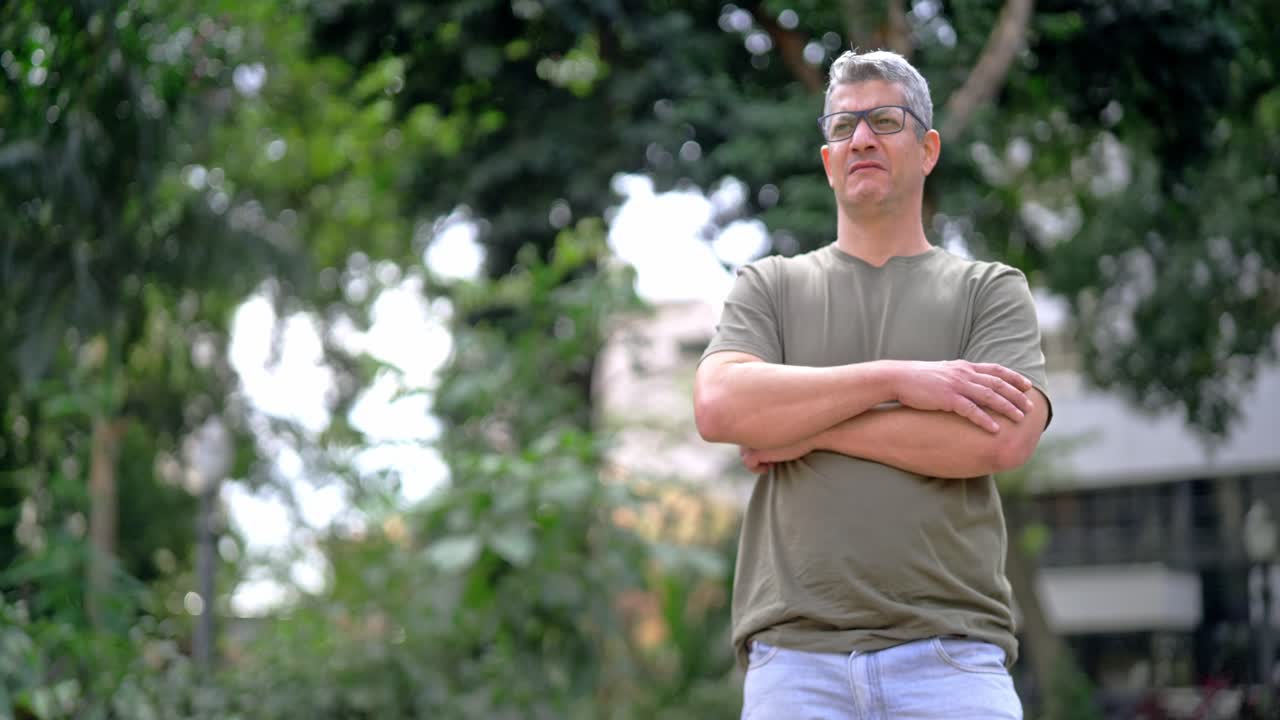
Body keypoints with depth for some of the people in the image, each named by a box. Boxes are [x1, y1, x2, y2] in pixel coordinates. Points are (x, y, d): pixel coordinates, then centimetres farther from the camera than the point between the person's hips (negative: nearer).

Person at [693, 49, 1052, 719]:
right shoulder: (769, 286, 16)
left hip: (951, 658, -1)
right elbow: (720, 407, -4)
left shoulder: (990, 289, 12)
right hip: (795, 657, 1)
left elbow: (1002, 437, -6)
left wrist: (807, 426, -3)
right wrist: (897, 379, -9)